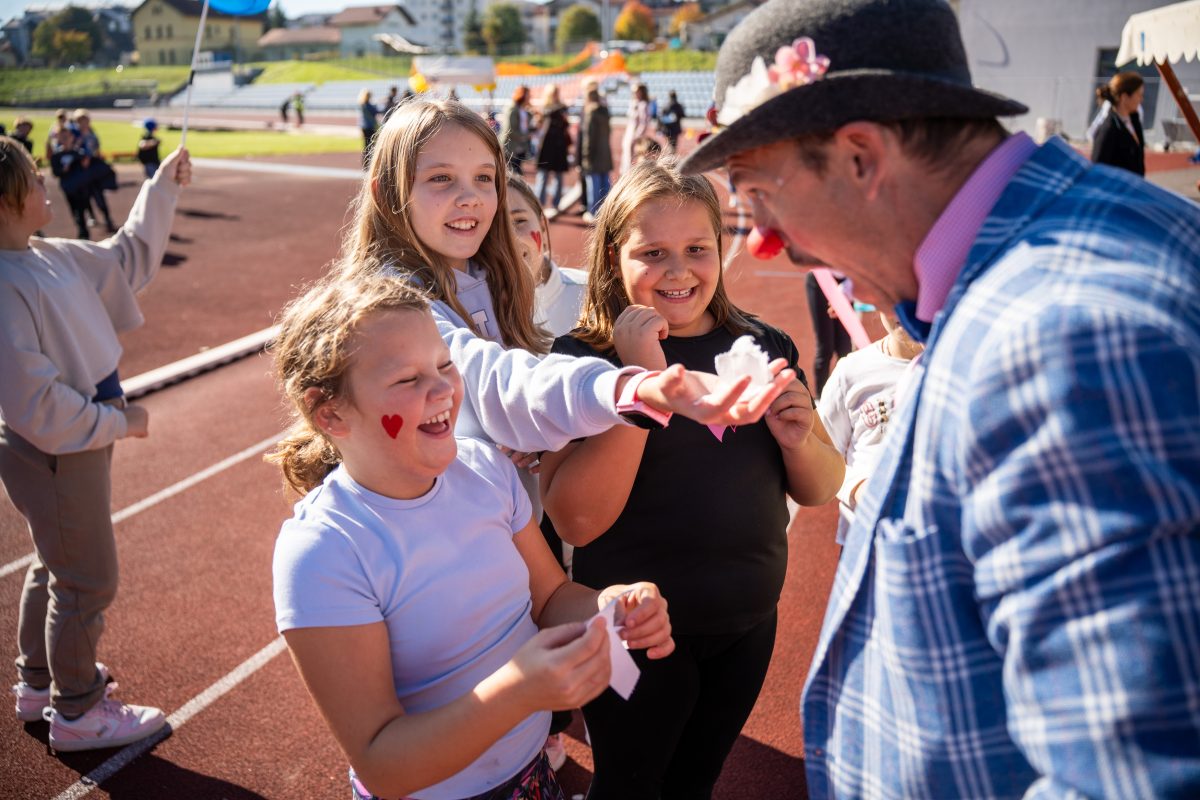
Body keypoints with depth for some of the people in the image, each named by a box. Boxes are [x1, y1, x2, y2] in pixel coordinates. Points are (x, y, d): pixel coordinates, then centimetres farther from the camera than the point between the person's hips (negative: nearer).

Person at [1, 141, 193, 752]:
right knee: (88, 582, 5)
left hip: (75, 442, 10)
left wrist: (163, 187, 15)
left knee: (55, 565, 25)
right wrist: (117, 422, -18)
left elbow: (129, 258, 18)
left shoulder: (51, 257, 2)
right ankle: (76, 713, 26)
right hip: (52, 453, -10)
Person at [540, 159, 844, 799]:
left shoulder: (765, 346, -3)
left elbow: (819, 490, 5)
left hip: (749, 623, 4)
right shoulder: (585, 356, -14)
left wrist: (798, 439, -17)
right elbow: (576, 521, -25)